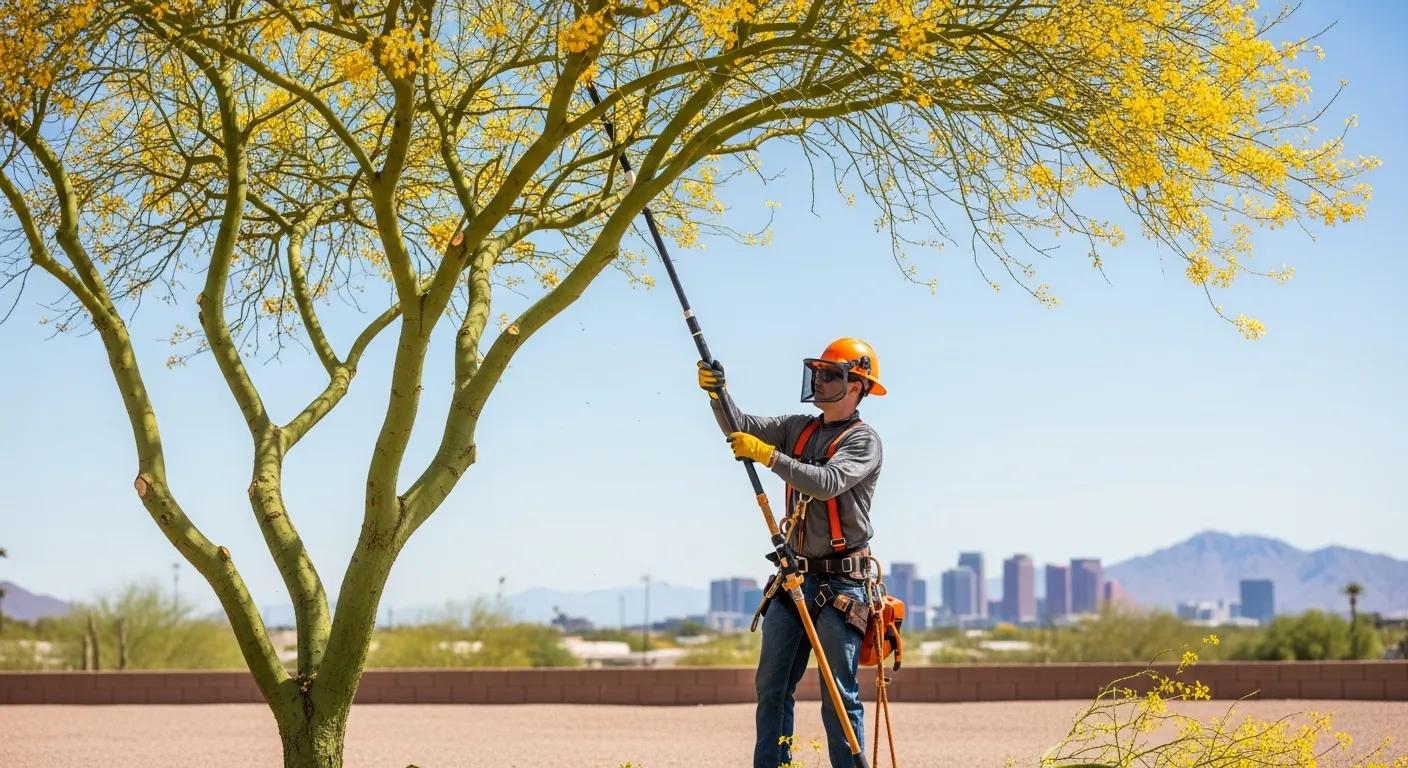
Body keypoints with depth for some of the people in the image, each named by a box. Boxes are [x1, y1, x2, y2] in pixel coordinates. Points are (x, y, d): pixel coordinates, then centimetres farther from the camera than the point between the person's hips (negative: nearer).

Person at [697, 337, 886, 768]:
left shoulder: (863, 440, -7)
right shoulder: (798, 429, 13)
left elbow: (828, 483, -23)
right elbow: (740, 426, 5)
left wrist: (768, 456, -28)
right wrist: (717, 393, -14)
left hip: (840, 582, -7)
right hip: (793, 576, 7)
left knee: (839, 695, -6)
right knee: (772, 687, 7)